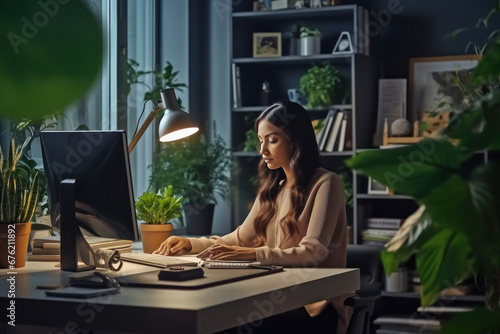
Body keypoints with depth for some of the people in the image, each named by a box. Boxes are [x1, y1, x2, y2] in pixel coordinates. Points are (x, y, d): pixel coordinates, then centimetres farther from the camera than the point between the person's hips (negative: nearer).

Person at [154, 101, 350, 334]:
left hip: (314, 305, -6)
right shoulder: (273, 188, 19)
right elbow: (241, 238, 20)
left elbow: (314, 251, -16)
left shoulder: (325, 183, -5)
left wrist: (253, 254, -28)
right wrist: (191, 244, 5)